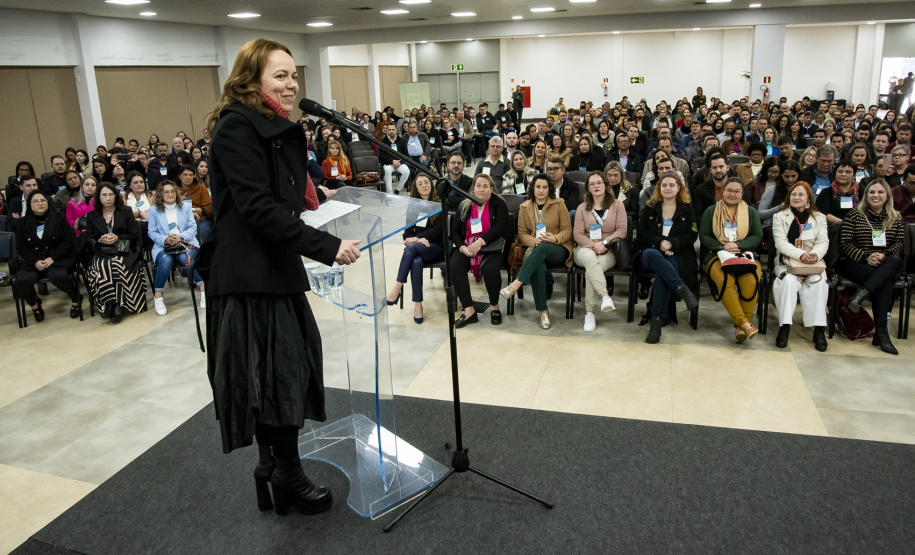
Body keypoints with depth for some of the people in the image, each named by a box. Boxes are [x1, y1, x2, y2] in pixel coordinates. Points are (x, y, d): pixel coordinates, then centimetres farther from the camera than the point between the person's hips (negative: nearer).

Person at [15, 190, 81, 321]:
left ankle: (75, 299, -6)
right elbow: (21, 246, 7)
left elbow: (69, 240, -1)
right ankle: (34, 304, 5)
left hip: (57, 258, -2)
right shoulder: (24, 223, 11)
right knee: (22, 280, -26)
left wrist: (52, 258, -13)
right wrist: (35, 262, -12)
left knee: (58, 276, -35)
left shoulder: (58, 218, 5)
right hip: (33, 260, 3)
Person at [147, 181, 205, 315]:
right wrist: (165, 239, -15)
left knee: (185, 258, -34)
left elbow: (192, 227, 6)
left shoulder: (185, 206, 12)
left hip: (186, 243, 0)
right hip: (163, 246, 0)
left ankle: (203, 289, -21)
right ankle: (158, 297, -18)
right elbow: (152, 232, 5)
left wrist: (181, 237, -12)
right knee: (166, 260, -34)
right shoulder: (154, 210, 8)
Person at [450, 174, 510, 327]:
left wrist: (480, 242, -22)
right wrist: (462, 247, -10)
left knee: (491, 269, -34)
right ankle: (469, 311, -25)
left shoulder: (499, 205, 4)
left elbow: (499, 227, -11)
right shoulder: (464, 205, 14)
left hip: (491, 247, -3)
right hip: (466, 247, 3)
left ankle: (494, 306, -6)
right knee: (455, 267, -27)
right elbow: (454, 230, 10)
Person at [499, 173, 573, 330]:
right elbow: (522, 233, 9)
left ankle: (515, 285, -44)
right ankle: (543, 311, -32)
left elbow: (567, 230, 4)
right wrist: (534, 241, -14)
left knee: (541, 248, -39)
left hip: (558, 249, -1)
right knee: (539, 266, -36)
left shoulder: (559, 204, 8)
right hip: (535, 249, 1)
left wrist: (555, 238, -19)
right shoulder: (525, 207, 14)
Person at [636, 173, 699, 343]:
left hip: (678, 256, -1)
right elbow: (642, 235, 8)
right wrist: (660, 242, -11)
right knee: (653, 255, -40)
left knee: (662, 272, -37)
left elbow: (692, 236, 5)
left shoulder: (687, 209, 17)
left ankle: (657, 320, -41)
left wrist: (671, 243, -12)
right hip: (651, 252, 1)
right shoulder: (650, 208, 19)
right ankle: (682, 289, -51)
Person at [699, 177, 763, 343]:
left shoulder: (751, 212, 19)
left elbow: (758, 236, 11)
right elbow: (703, 236, 8)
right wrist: (721, 247, -9)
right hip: (717, 255, -1)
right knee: (725, 280, -36)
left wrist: (738, 245, -8)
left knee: (750, 281, -33)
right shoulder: (711, 211, 16)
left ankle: (740, 325, -23)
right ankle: (744, 323, -35)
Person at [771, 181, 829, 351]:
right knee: (789, 281, -34)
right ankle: (785, 327, -33)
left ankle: (819, 330, -29)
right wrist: (801, 254, -22)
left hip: (813, 264, 1)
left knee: (818, 282, -32)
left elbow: (823, 242, 3)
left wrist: (815, 254, -22)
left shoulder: (819, 218, 17)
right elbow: (781, 243, -4)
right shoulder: (780, 217, 11)